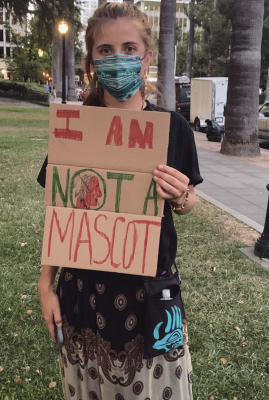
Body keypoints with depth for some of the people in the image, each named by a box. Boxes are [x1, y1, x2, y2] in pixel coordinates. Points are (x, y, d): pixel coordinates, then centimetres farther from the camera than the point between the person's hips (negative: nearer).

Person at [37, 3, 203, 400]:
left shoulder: (173, 126, -7)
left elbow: (188, 202, 5)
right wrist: (46, 284, 1)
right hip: (85, 288, 1)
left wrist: (180, 198, -18)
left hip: (151, 287, 0)